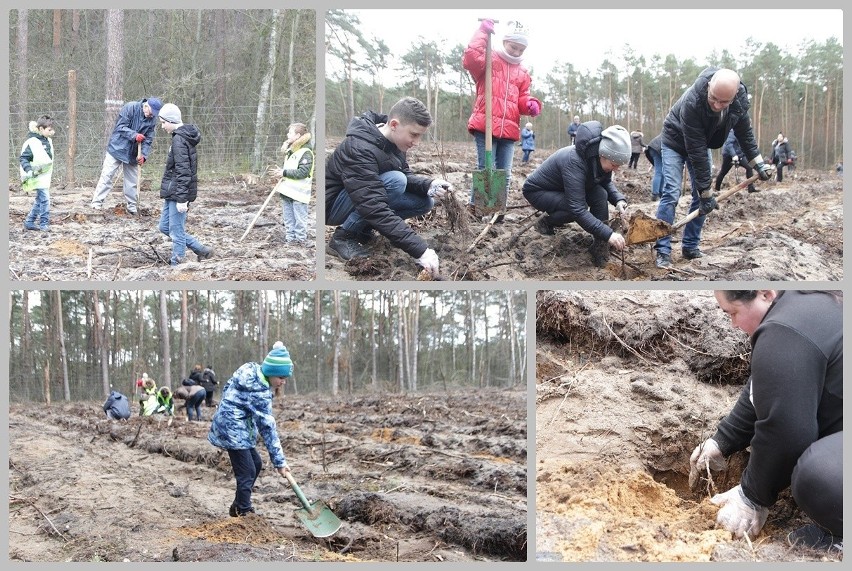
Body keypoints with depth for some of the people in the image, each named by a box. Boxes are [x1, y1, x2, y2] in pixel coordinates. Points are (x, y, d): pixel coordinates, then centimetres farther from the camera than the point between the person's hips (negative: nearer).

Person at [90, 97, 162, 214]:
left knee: (132, 181, 8)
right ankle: (97, 203, -3)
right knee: (107, 176, -5)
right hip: (117, 148, -4)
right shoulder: (130, 108, -15)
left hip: (133, 155, 4)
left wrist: (143, 155, -15)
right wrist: (134, 135, -29)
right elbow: (121, 127, -17)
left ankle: (132, 206, 19)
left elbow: (148, 140, -1)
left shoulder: (152, 120, -2)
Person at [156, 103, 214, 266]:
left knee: (176, 232, -2)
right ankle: (201, 250, 21)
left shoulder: (179, 140, -18)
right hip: (172, 193, 11)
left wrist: (182, 199, -23)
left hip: (178, 192, -11)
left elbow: (183, 171, -22)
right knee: (165, 227, 17)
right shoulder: (184, 136, 14)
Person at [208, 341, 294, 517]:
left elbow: (227, 387, 17)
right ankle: (244, 513, -4)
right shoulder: (259, 391, -24)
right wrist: (279, 461, -20)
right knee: (247, 472, -9)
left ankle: (238, 507, 23)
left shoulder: (251, 372, 2)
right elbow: (267, 426, -23)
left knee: (256, 464, 15)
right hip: (232, 430, -10)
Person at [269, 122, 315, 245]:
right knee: (288, 218, 13)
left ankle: (301, 238, 4)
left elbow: (302, 172, -22)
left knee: (299, 218, -3)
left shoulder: (306, 153, -14)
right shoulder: (290, 151, 16)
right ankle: (290, 238, 20)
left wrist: (284, 173, -18)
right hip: (288, 191, 9)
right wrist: (281, 172, 7)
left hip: (299, 192, -9)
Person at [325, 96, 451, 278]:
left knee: (425, 202, -6)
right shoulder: (360, 149, -33)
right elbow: (375, 208, -41)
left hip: (362, 197, 8)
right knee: (394, 181, -30)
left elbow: (406, 175, 5)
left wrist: (429, 185, -20)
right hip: (333, 205, -8)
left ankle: (361, 228, 4)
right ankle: (343, 236, -16)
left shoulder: (392, 140, -7)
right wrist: (420, 250, -45)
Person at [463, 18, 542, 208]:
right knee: (485, 170, -8)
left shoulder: (522, 72, 20)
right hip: (485, 126, -6)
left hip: (509, 129, 6)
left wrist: (530, 104, -2)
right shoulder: (490, 59, 2)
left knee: (505, 173, 7)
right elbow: (470, 59, -18)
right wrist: (482, 32, -16)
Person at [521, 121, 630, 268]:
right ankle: (546, 222, -3)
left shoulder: (601, 159, -16)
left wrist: (618, 200, -16)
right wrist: (608, 234, -43)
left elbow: (607, 183, 5)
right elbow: (577, 209, -41)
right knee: (575, 209, -32)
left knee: (600, 194, -19)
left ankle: (600, 246, -13)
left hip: (563, 189, 7)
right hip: (537, 191, -7)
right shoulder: (574, 162, -39)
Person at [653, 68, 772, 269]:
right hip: (676, 142, -5)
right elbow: (696, 152, -38)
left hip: (702, 142, 6)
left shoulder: (741, 98, -25)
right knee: (671, 193, -17)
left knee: (701, 197, 0)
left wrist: (758, 163, -8)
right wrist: (706, 191, -34)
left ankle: (690, 247, 9)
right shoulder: (692, 102, -42)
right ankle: (663, 251, -16)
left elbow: (744, 132, -4)